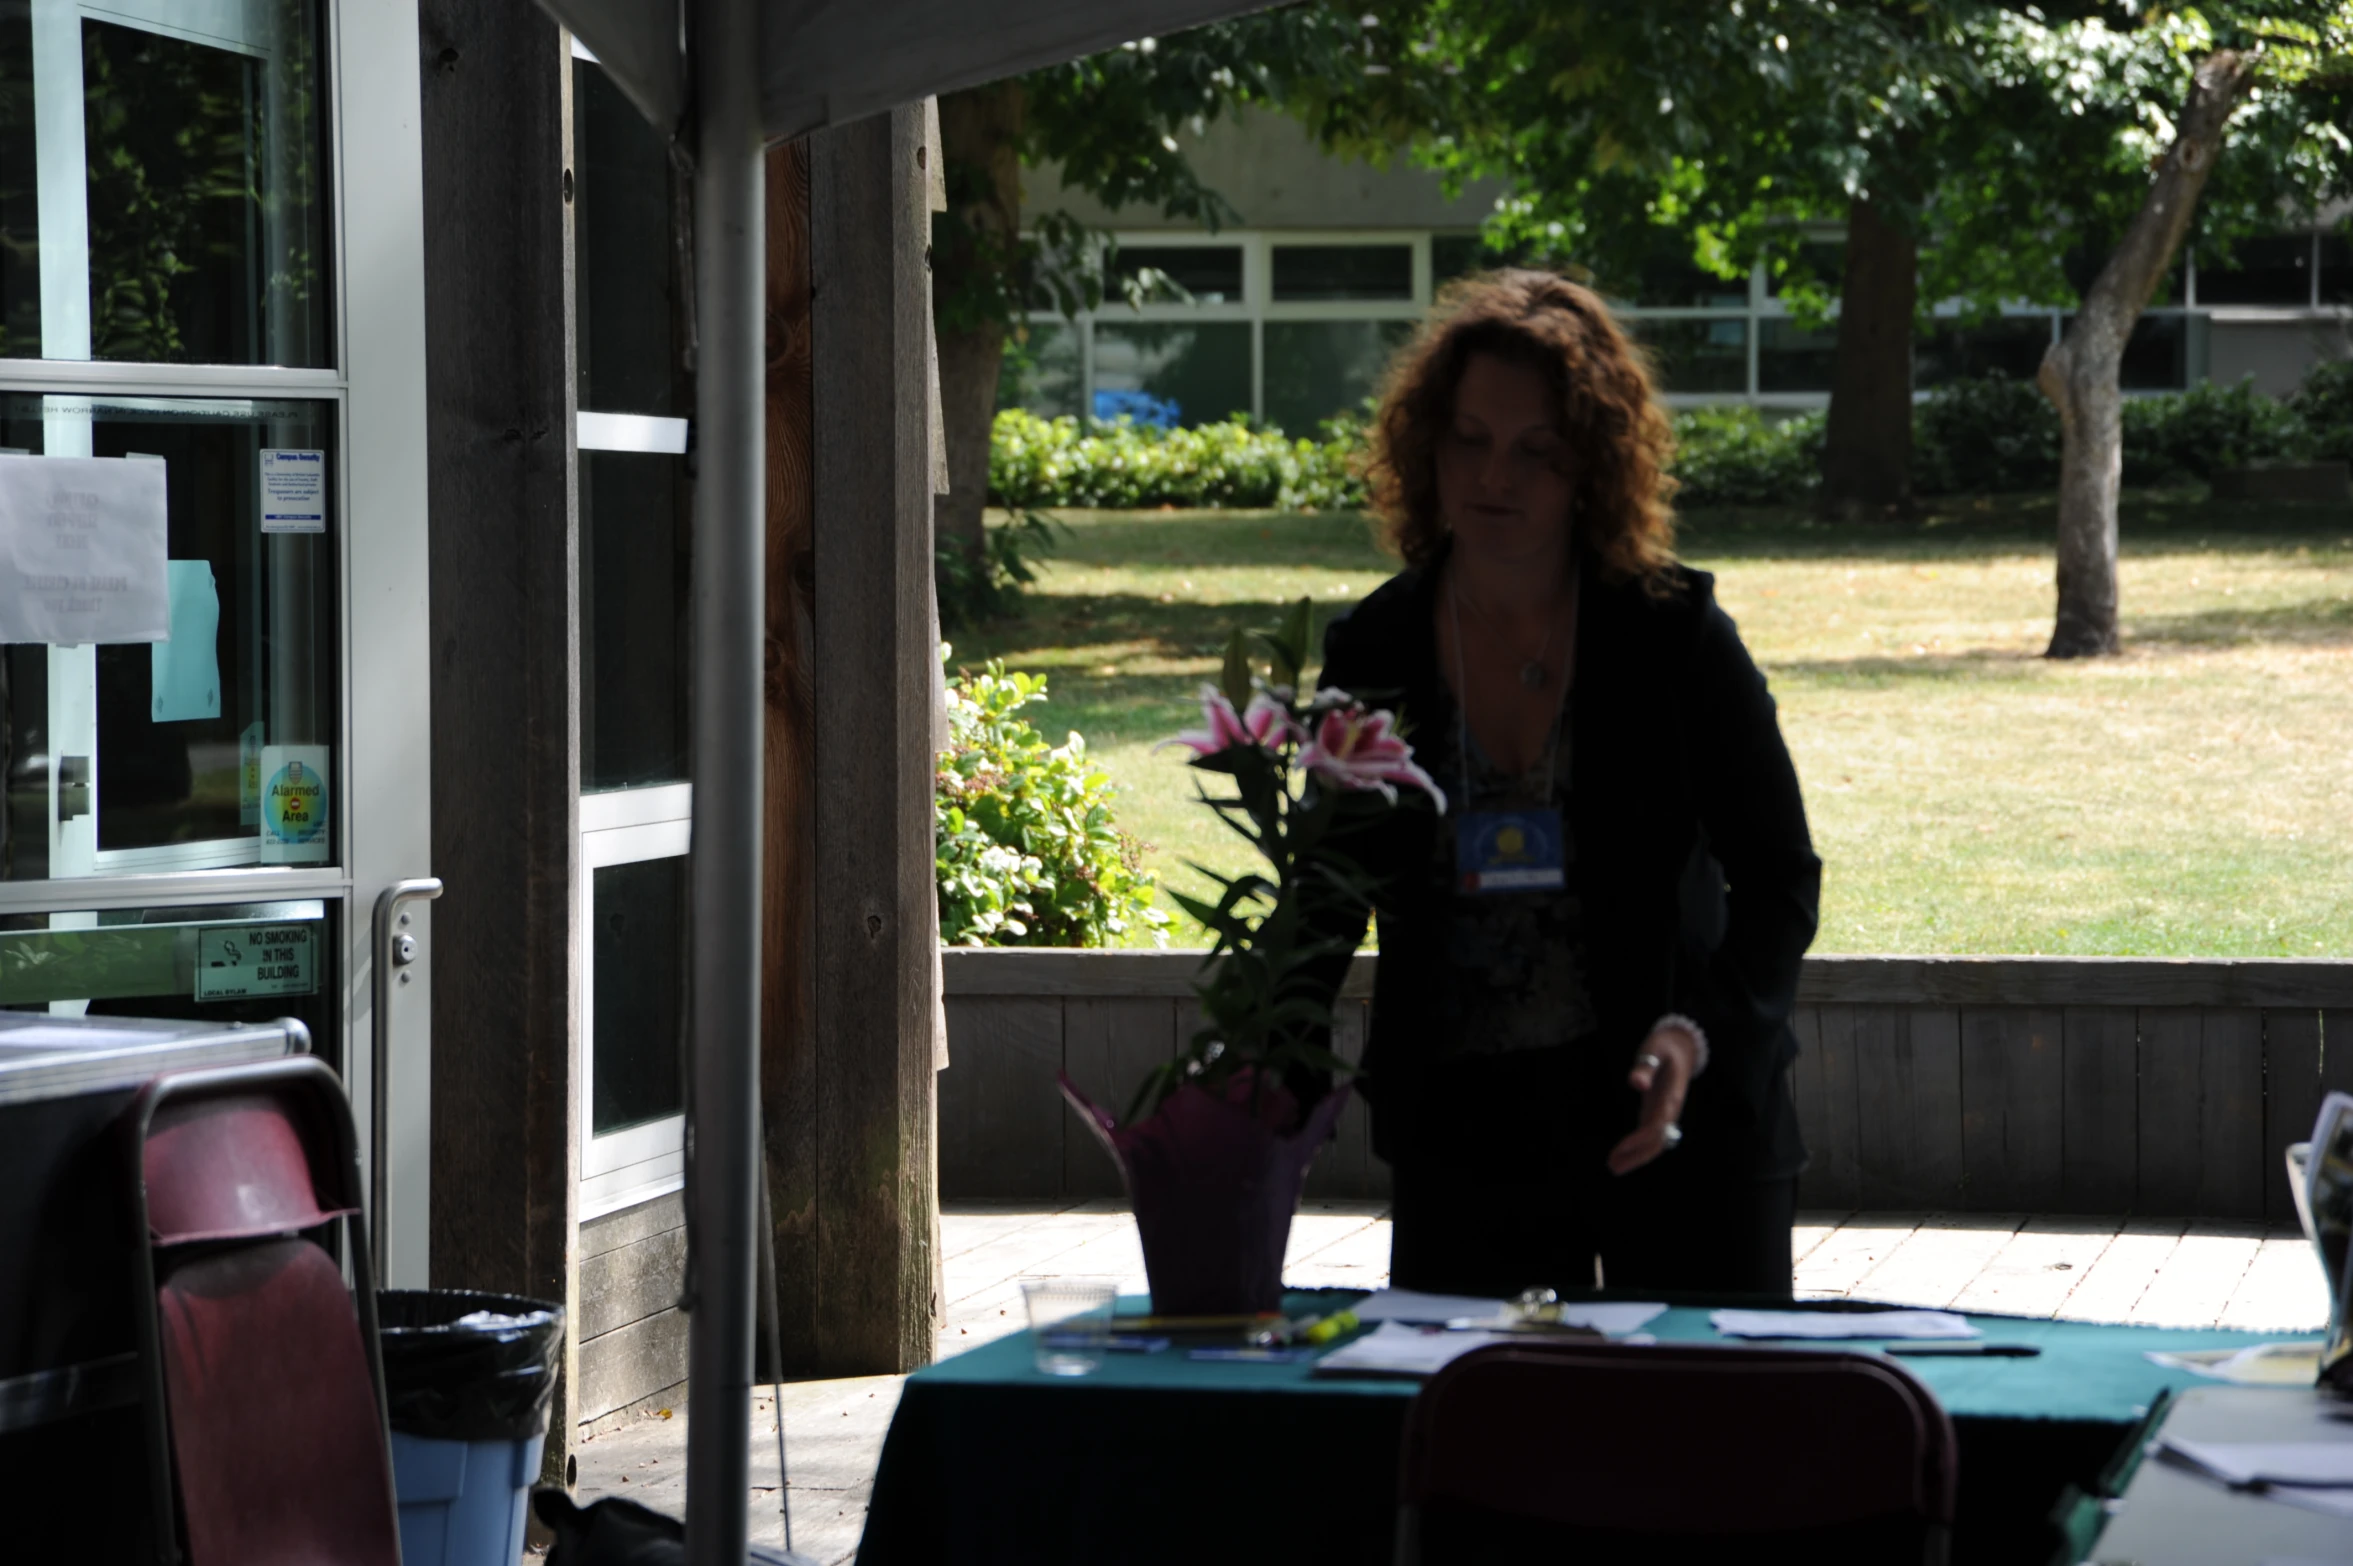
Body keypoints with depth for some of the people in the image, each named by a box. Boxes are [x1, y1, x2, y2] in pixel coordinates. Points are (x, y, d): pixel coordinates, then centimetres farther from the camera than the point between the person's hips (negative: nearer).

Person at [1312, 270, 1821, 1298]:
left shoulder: (1676, 634, -5)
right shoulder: (1371, 654, 3)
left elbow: (1780, 881, -5)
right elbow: (1322, 904, 8)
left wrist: (1697, 1034, -21)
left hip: (1682, 1129, -2)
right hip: (1459, 1131, 2)